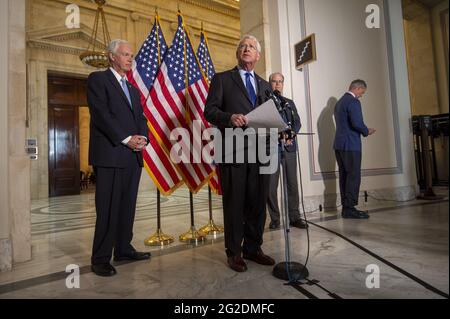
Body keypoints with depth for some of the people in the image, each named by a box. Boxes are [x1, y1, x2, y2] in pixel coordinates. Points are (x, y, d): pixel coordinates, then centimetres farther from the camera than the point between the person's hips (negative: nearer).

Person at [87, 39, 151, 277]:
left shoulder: (133, 89, 24)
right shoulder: (98, 79, 3)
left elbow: (141, 117, 16)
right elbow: (101, 114, -10)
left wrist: (143, 138, -4)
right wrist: (127, 139, -15)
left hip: (133, 156, 7)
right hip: (110, 155, -7)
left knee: (127, 207, 10)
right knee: (107, 209, -3)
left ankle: (124, 250, 21)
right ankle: (100, 259, 8)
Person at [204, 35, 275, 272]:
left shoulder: (265, 85, 23)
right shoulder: (222, 79, 9)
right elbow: (209, 110, -1)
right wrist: (230, 117, -19)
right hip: (233, 150, -4)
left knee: (258, 203, 9)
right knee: (234, 204, 2)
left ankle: (253, 248, 24)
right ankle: (234, 252, 16)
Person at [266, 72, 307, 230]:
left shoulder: (290, 103, 21)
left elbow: (297, 122, 14)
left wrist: (290, 135, -6)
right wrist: (278, 134, -14)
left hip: (289, 147, 4)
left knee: (292, 183, 3)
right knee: (271, 185, -2)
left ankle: (294, 217, 12)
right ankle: (274, 219, 8)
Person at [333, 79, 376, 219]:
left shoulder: (339, 102, 19)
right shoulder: (353, 102, -10)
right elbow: (357, 123, -19)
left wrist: (363, 131, 19)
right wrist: (367, 131, 0)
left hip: (339, 144, 9)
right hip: (350, 145, -9)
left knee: (344, 176, 9)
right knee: (354, 176, -6)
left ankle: (346, 207, 13)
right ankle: (349, 208, -5)